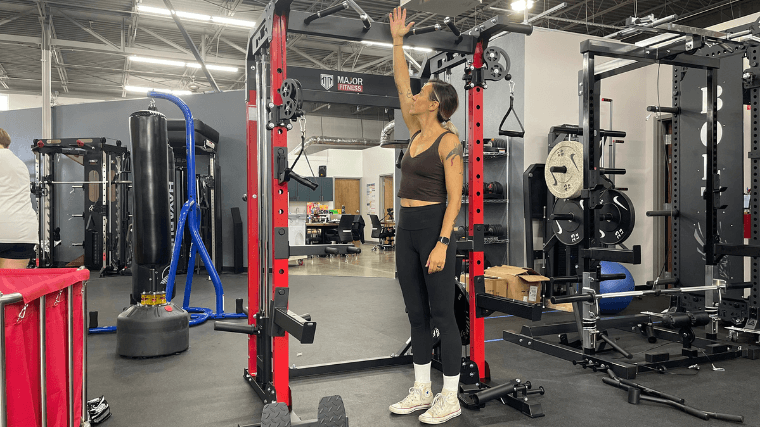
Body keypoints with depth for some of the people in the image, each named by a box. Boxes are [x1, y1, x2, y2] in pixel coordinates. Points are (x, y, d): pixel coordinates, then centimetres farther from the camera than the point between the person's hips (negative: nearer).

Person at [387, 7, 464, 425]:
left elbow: (455, 197, -14)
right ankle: (422, 390, 25)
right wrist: (397, 41, 18)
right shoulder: (416, 132, 12)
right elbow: (400, 83, 20)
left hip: (434, 228, -8)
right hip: (406, 228, 8)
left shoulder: (448, 140, -9)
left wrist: (442, 244, -21)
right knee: (416, 314, 13)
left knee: (441, 314, 0)